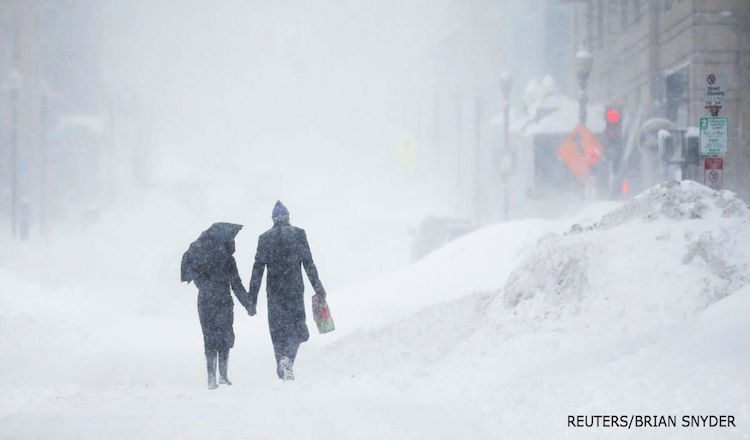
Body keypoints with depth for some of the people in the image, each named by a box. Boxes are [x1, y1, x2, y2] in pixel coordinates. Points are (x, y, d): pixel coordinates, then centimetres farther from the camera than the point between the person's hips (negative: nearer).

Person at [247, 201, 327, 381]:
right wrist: (317, 286, 5)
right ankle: (288, 358, -18)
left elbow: (258, 268, 2)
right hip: (294, 288, -1)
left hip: (274, 290, 1)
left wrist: (252, 298, 5)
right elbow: (308, 263, -3)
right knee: (296, 326, 6)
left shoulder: (264, 238, 3)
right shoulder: (298, 234, -1)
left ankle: (282, 364, 5)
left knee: (278, 329, 10)